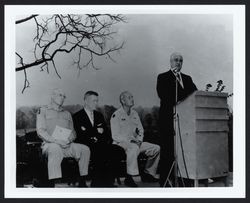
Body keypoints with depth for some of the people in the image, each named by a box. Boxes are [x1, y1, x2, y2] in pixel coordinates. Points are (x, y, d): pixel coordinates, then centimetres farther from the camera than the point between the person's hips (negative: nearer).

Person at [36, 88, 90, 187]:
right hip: (49, 144, -5)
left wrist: (69, 139, -6)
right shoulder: (43, 111, 9)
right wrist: (56, 140, -18)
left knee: (85, 149, -19)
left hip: (66, 145, 5)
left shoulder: (67, 114, 24)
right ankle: (52, 184, -41)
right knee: (55, 149, -39)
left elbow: (73, 132, 20)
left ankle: (82, 182, -13)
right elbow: (40, 131, -4)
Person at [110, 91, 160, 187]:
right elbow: (115, 136, -13)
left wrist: (139, 140, -3)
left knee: (156, 148, -5)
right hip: (121, 143, -7)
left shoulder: (134, 113, 14)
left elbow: (140, 130, 18)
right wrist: (130, 141, -21)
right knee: (134, 148, -40)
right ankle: (129, 178, -36)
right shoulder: (116, 115, -7)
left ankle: (147, 174, 6)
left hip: (134, 142, 7)